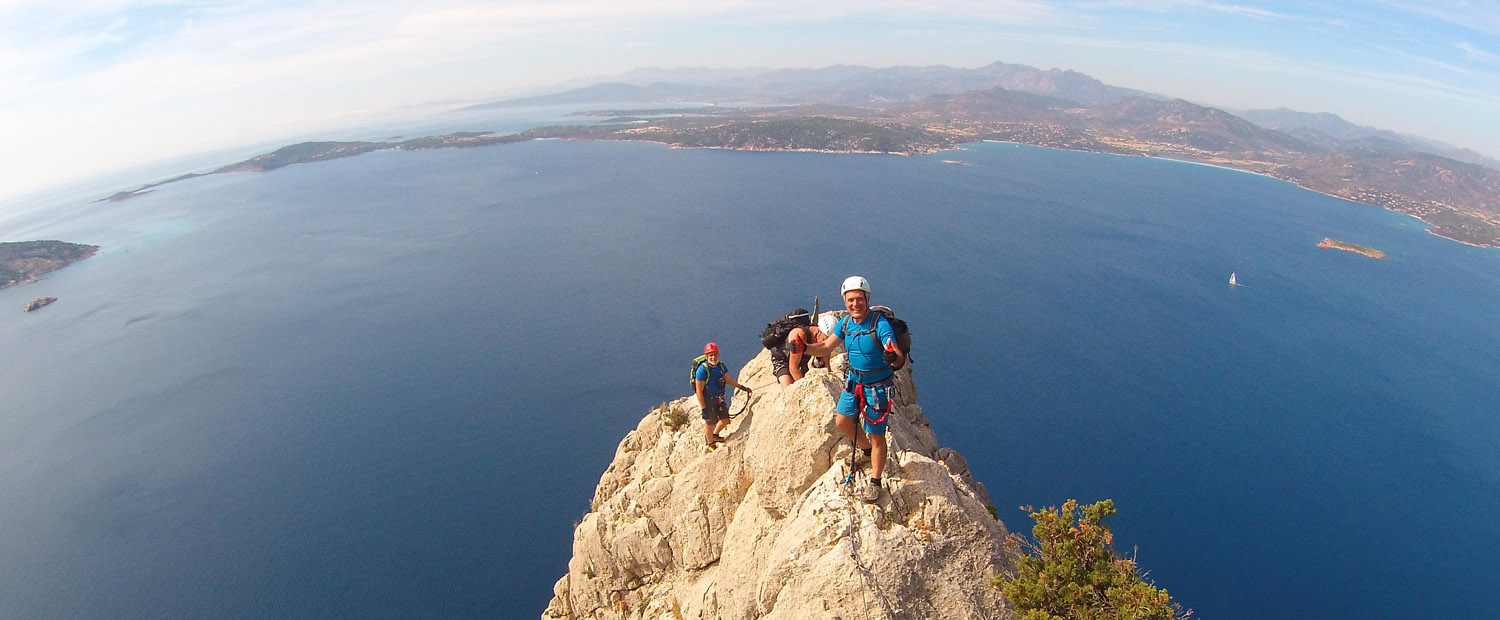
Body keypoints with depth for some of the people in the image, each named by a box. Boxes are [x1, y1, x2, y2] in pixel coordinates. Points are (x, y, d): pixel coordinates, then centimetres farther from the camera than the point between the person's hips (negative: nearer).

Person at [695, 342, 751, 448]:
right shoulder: (702, 369, -22)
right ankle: (710, 444, 29)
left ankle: (715, 435, 40)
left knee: (725, 419, 12)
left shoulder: (721, 366, -2)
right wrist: (703, 409, -20)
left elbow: (728, 379, 16)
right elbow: (699, 390, -20)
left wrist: (742, 387, 15)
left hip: (719, 398, 7)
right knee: (709, 423, 5)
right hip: (707, 400, -6)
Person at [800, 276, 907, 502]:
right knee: (842, 422, 10)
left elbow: (899, 357, -34)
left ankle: (875, 482, 22)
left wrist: (893, 357, -58)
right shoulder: (845, 323, -5)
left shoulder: (880, 324, -25)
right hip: (854, 381, 6)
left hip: (878, 387, -6)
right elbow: (825, 348, 1)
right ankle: (867, 450, 39)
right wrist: (802, 348, -17)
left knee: (877, 436, 3)